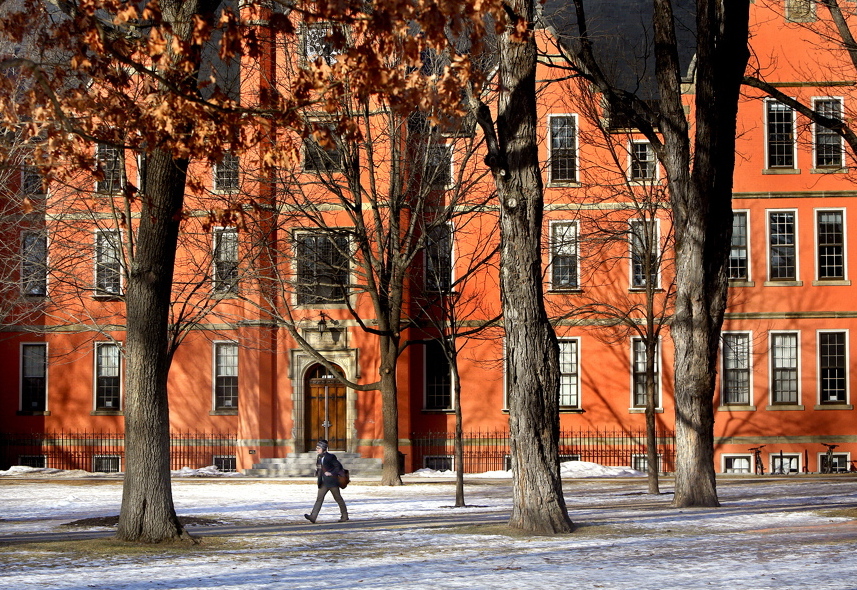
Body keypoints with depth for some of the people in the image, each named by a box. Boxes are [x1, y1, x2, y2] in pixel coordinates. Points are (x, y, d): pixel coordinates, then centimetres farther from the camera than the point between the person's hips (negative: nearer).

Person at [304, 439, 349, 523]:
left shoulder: (331, 457, -12)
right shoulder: (319, 458, 10)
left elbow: (339, 467, -13)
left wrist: (331, 473, -18)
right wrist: (317, 472, 3)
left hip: (332, 482, -7)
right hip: (323, 483, 7)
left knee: (338, 499, 5)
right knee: (319, 499, -4)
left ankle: (345, 516, 18)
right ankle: (313, 517, -13)